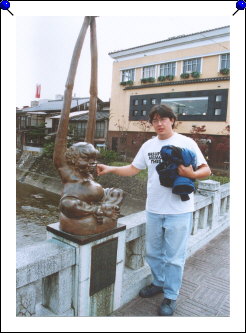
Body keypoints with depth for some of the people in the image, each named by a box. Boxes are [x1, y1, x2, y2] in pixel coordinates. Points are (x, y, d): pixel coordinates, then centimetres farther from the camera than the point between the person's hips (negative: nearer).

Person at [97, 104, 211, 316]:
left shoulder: (186, 143, -7)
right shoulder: (148, 145, 6)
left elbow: (206, 170, -5)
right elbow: (133, 169, 10)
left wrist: (192, 174, -25)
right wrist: (111, 169, -3)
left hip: (179, 211, -4)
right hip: (153, 209, 5)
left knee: (174, 256, 8)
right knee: (153, 252, 19)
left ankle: (171, 296, 28)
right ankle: (159, 283, 43)